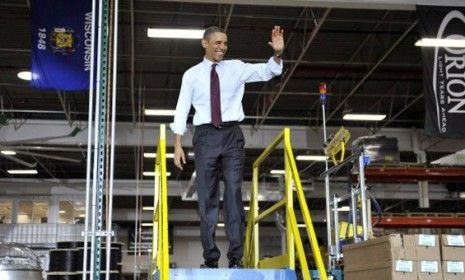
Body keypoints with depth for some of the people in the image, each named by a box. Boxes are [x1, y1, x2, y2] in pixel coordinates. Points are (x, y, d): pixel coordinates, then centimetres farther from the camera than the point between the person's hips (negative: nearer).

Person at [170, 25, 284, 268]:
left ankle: (236, 257, -7)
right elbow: (182, 109, 6)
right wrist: (178, 145, -2)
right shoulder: (192, 74, 9)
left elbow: (266, 72, 1)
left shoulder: (236, 68, 11)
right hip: (205, 135, 0)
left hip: (232, 134, 0)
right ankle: (210, 258, 3)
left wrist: (277, 54, -18)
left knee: (234, 192, -7)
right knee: (207, 196, -1)